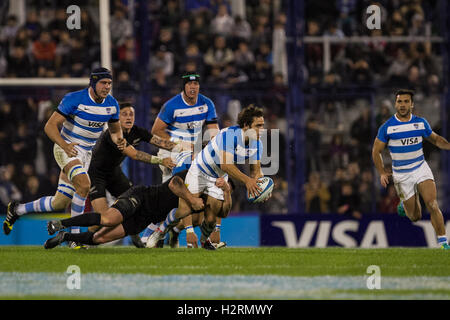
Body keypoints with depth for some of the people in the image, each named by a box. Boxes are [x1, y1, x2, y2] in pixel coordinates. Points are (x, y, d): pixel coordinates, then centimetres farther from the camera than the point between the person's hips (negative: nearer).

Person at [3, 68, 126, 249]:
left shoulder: (112, 104, -2)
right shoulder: (74, 99, -20)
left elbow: (115, 129, 16)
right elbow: (50, 126, -20)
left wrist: (118, 140, -9)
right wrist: (64, 145, -37)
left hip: (86, 153, 6)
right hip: (66, 149, -6)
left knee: (60, 203, 7)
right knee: (84, 184, -31)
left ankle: (17, 210, 29)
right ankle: (74, 236, -21)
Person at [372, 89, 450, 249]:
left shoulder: (421, 123, 0)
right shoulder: (387, 127, -7)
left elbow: (436, 139, 15)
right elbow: (376, 151, 2)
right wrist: (382, 173, -8)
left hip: (421, 169, 1)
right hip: (401, 175, -1)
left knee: (432, 204, -19)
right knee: (415, 217, 4)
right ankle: (404, 204, 40)